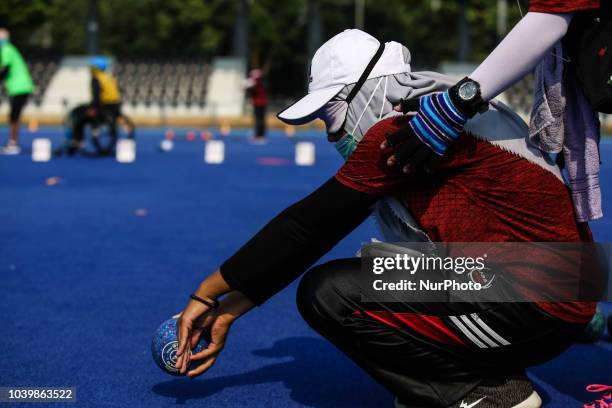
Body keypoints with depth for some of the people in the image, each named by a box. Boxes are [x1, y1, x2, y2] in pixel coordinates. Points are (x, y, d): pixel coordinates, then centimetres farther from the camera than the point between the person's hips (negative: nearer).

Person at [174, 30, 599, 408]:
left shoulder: (403, 128, -14)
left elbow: (307, 226, -10)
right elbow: (313, 235, 13)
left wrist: (208, 293, 1)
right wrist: (229, 309, 14)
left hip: (535, 307, -10)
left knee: (327, 292, -13)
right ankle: (489, 373, 9)